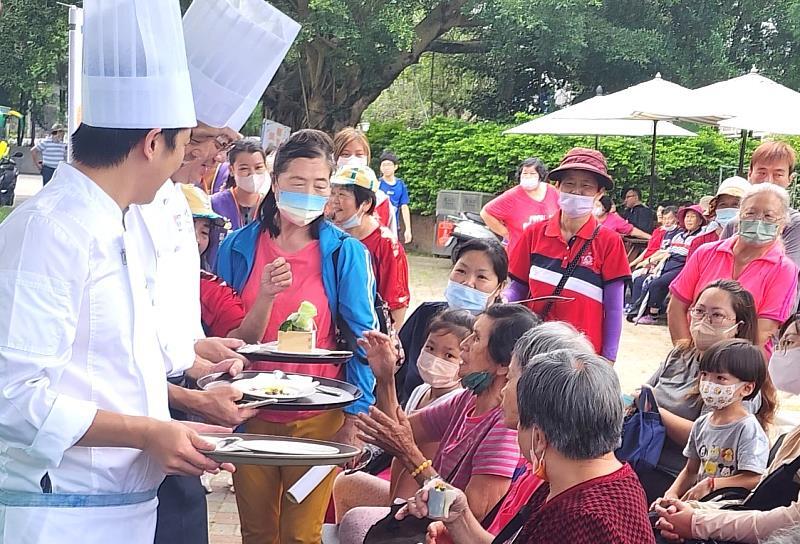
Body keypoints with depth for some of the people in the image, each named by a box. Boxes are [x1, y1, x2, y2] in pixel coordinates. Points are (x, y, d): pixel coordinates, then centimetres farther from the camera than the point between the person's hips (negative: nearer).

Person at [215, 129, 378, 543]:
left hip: (317, 418, -2)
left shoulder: (346, 253, -4)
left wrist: (353, 420, -6)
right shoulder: (238, 247, 1)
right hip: (250, 412, 2)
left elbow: (362, 340, -3)